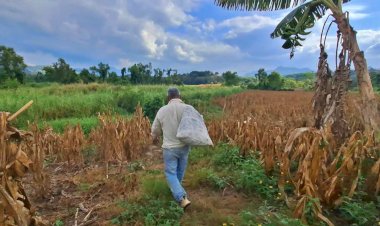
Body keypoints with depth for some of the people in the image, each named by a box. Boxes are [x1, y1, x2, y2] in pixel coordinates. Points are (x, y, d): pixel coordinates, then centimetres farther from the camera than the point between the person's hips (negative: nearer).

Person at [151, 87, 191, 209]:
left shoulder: (162, 110, -7)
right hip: (184, 146, 2)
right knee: (180, 171, 22)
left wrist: (155, 138, 26)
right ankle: (177, 189, 44)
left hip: (170, 147, -1)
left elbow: (155, 129, 7)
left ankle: (182, 198, 1)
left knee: (171, 173, 10)